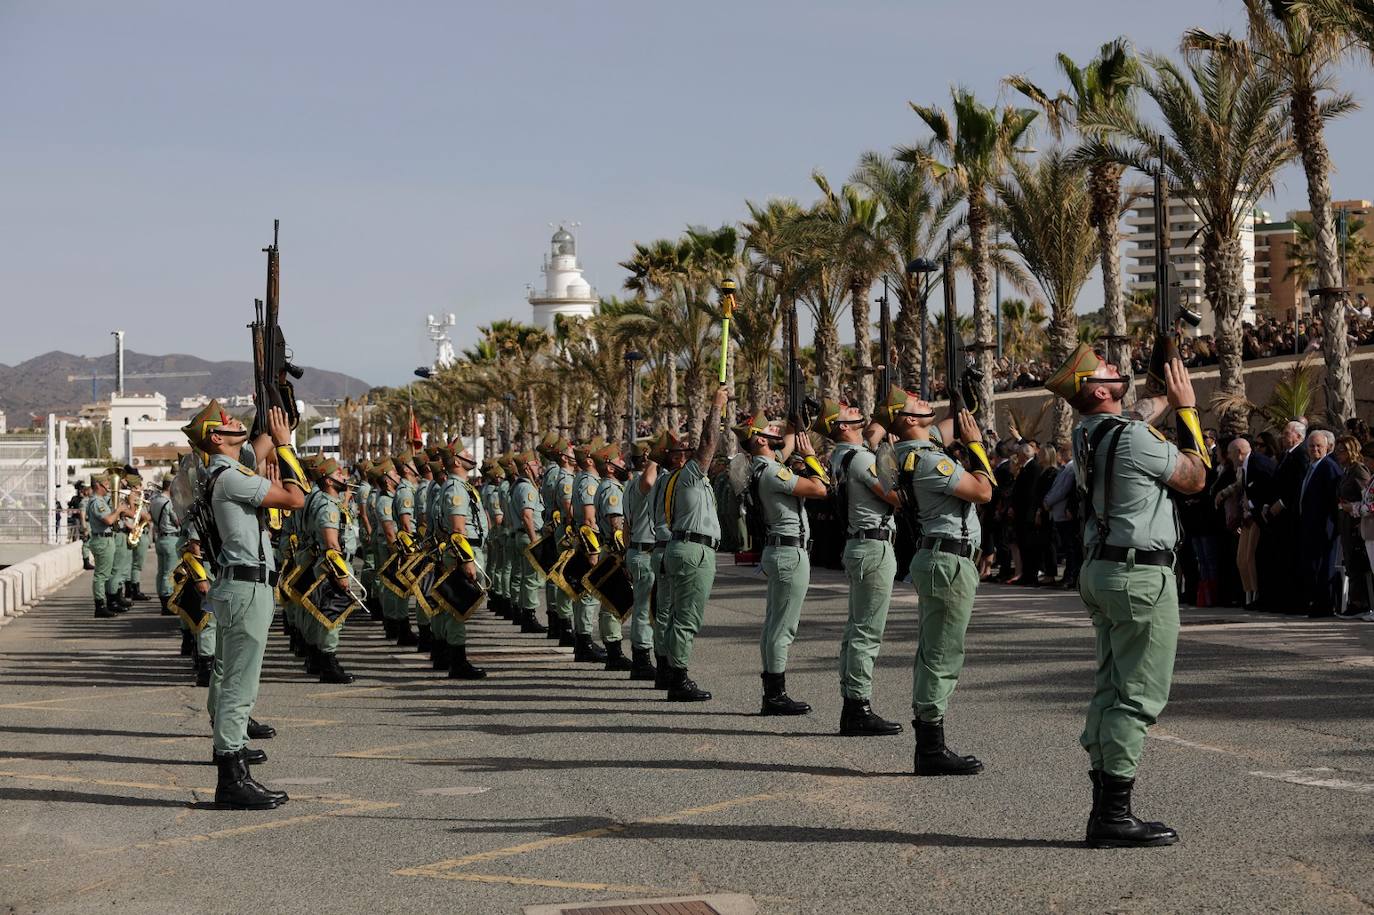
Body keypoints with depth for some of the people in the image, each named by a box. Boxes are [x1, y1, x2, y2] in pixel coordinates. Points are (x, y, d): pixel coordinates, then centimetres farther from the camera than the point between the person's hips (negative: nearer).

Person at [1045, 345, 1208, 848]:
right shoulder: (1134, 439, -18)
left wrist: (1169, 395, 33)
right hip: (1142, 575, -9)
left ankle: (1103, 807, 13)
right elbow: (1194, 479, -4)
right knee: (1139, 695, -6)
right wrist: (1186, 407, 1)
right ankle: (1115, 813, -8)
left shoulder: (1086, 433, 8)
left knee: (1111, 689, 11)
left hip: (1100, 569, 9)